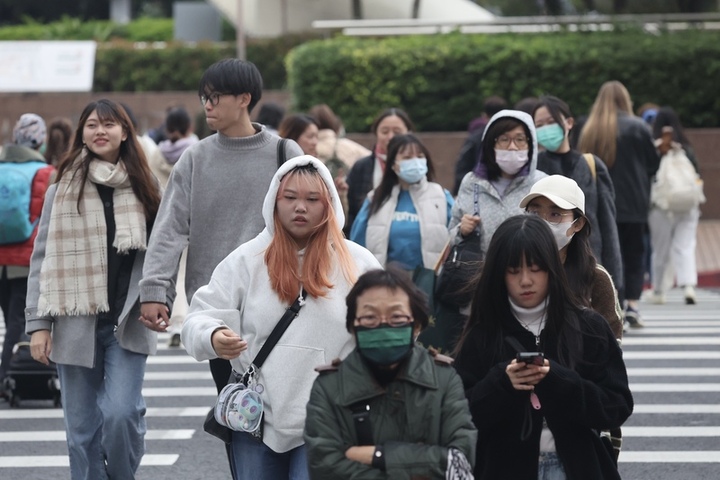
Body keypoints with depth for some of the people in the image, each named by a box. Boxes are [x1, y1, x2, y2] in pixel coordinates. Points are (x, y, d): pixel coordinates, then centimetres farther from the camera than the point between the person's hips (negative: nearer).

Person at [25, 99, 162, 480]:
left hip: (127, 323, 0)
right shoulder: (63, 188, 3)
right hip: (76, 324, 0)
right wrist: (38, 323, -3)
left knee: (121, 413, -15)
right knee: (82, 429, 2)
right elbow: (43, 259, 3)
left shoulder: (144, 187, 6)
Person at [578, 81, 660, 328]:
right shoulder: (637, 127, -5)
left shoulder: (589, 129, 2)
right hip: (633, 203, -2)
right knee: (634, 252, 9)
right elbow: (653, 164, 0)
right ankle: (632, 305, 0)